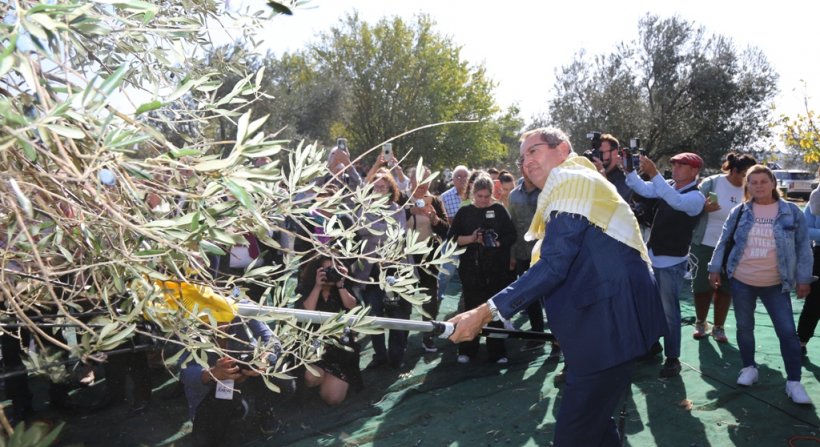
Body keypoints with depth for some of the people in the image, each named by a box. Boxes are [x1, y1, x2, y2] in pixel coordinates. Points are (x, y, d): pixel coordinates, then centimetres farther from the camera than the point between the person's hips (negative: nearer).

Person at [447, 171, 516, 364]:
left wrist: (497, 243, -16)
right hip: (471, 268, 0)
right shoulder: (464, 212, 6)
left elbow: (511, 236, 1)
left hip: (497, 269, 0)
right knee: (471, 309, 7)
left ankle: (497, 352, 15)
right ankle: (467, 350, 19)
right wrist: (471, 239, -13)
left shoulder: (499, 210, 4)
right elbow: (452, 238, 2)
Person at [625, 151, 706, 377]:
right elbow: (643, 189, 1)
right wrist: (629, 170, -16)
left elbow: (675, 201, -36)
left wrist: (654, 173, -44)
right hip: (652, 255, 7)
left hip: (672, 261, -7)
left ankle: (672, 359, 8)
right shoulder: (668, 186, 6)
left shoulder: (696, 197, -16)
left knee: (669, 310, -2)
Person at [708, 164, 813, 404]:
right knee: (744, 326, 11)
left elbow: (803, 247, 1)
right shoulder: (740, 211, 0)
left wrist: (803, 278, -1)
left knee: (787, 331, -3)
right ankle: (749, 367, 30)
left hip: (776, 285, -1)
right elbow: (724, 241, 6)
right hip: (741, 282, 1)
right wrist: (715, 268, 4)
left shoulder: (791, 212, -2)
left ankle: (794, 381, 7)